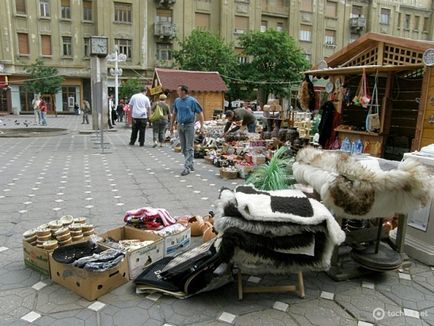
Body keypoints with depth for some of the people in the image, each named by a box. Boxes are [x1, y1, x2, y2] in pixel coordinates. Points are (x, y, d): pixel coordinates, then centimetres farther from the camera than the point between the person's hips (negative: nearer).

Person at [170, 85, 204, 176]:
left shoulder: (192, 101, -8)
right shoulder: (177, 100, 7)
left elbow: (200, 113, -5)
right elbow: (174, 113, 18)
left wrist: (202, 126, -10)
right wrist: (172, 125, 17)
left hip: (189, 126, -6)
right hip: (180, 126, 6)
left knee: (189, 148, -5)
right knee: (183, 148, 11)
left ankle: (187, 167, -6)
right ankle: (191, 164, 25)